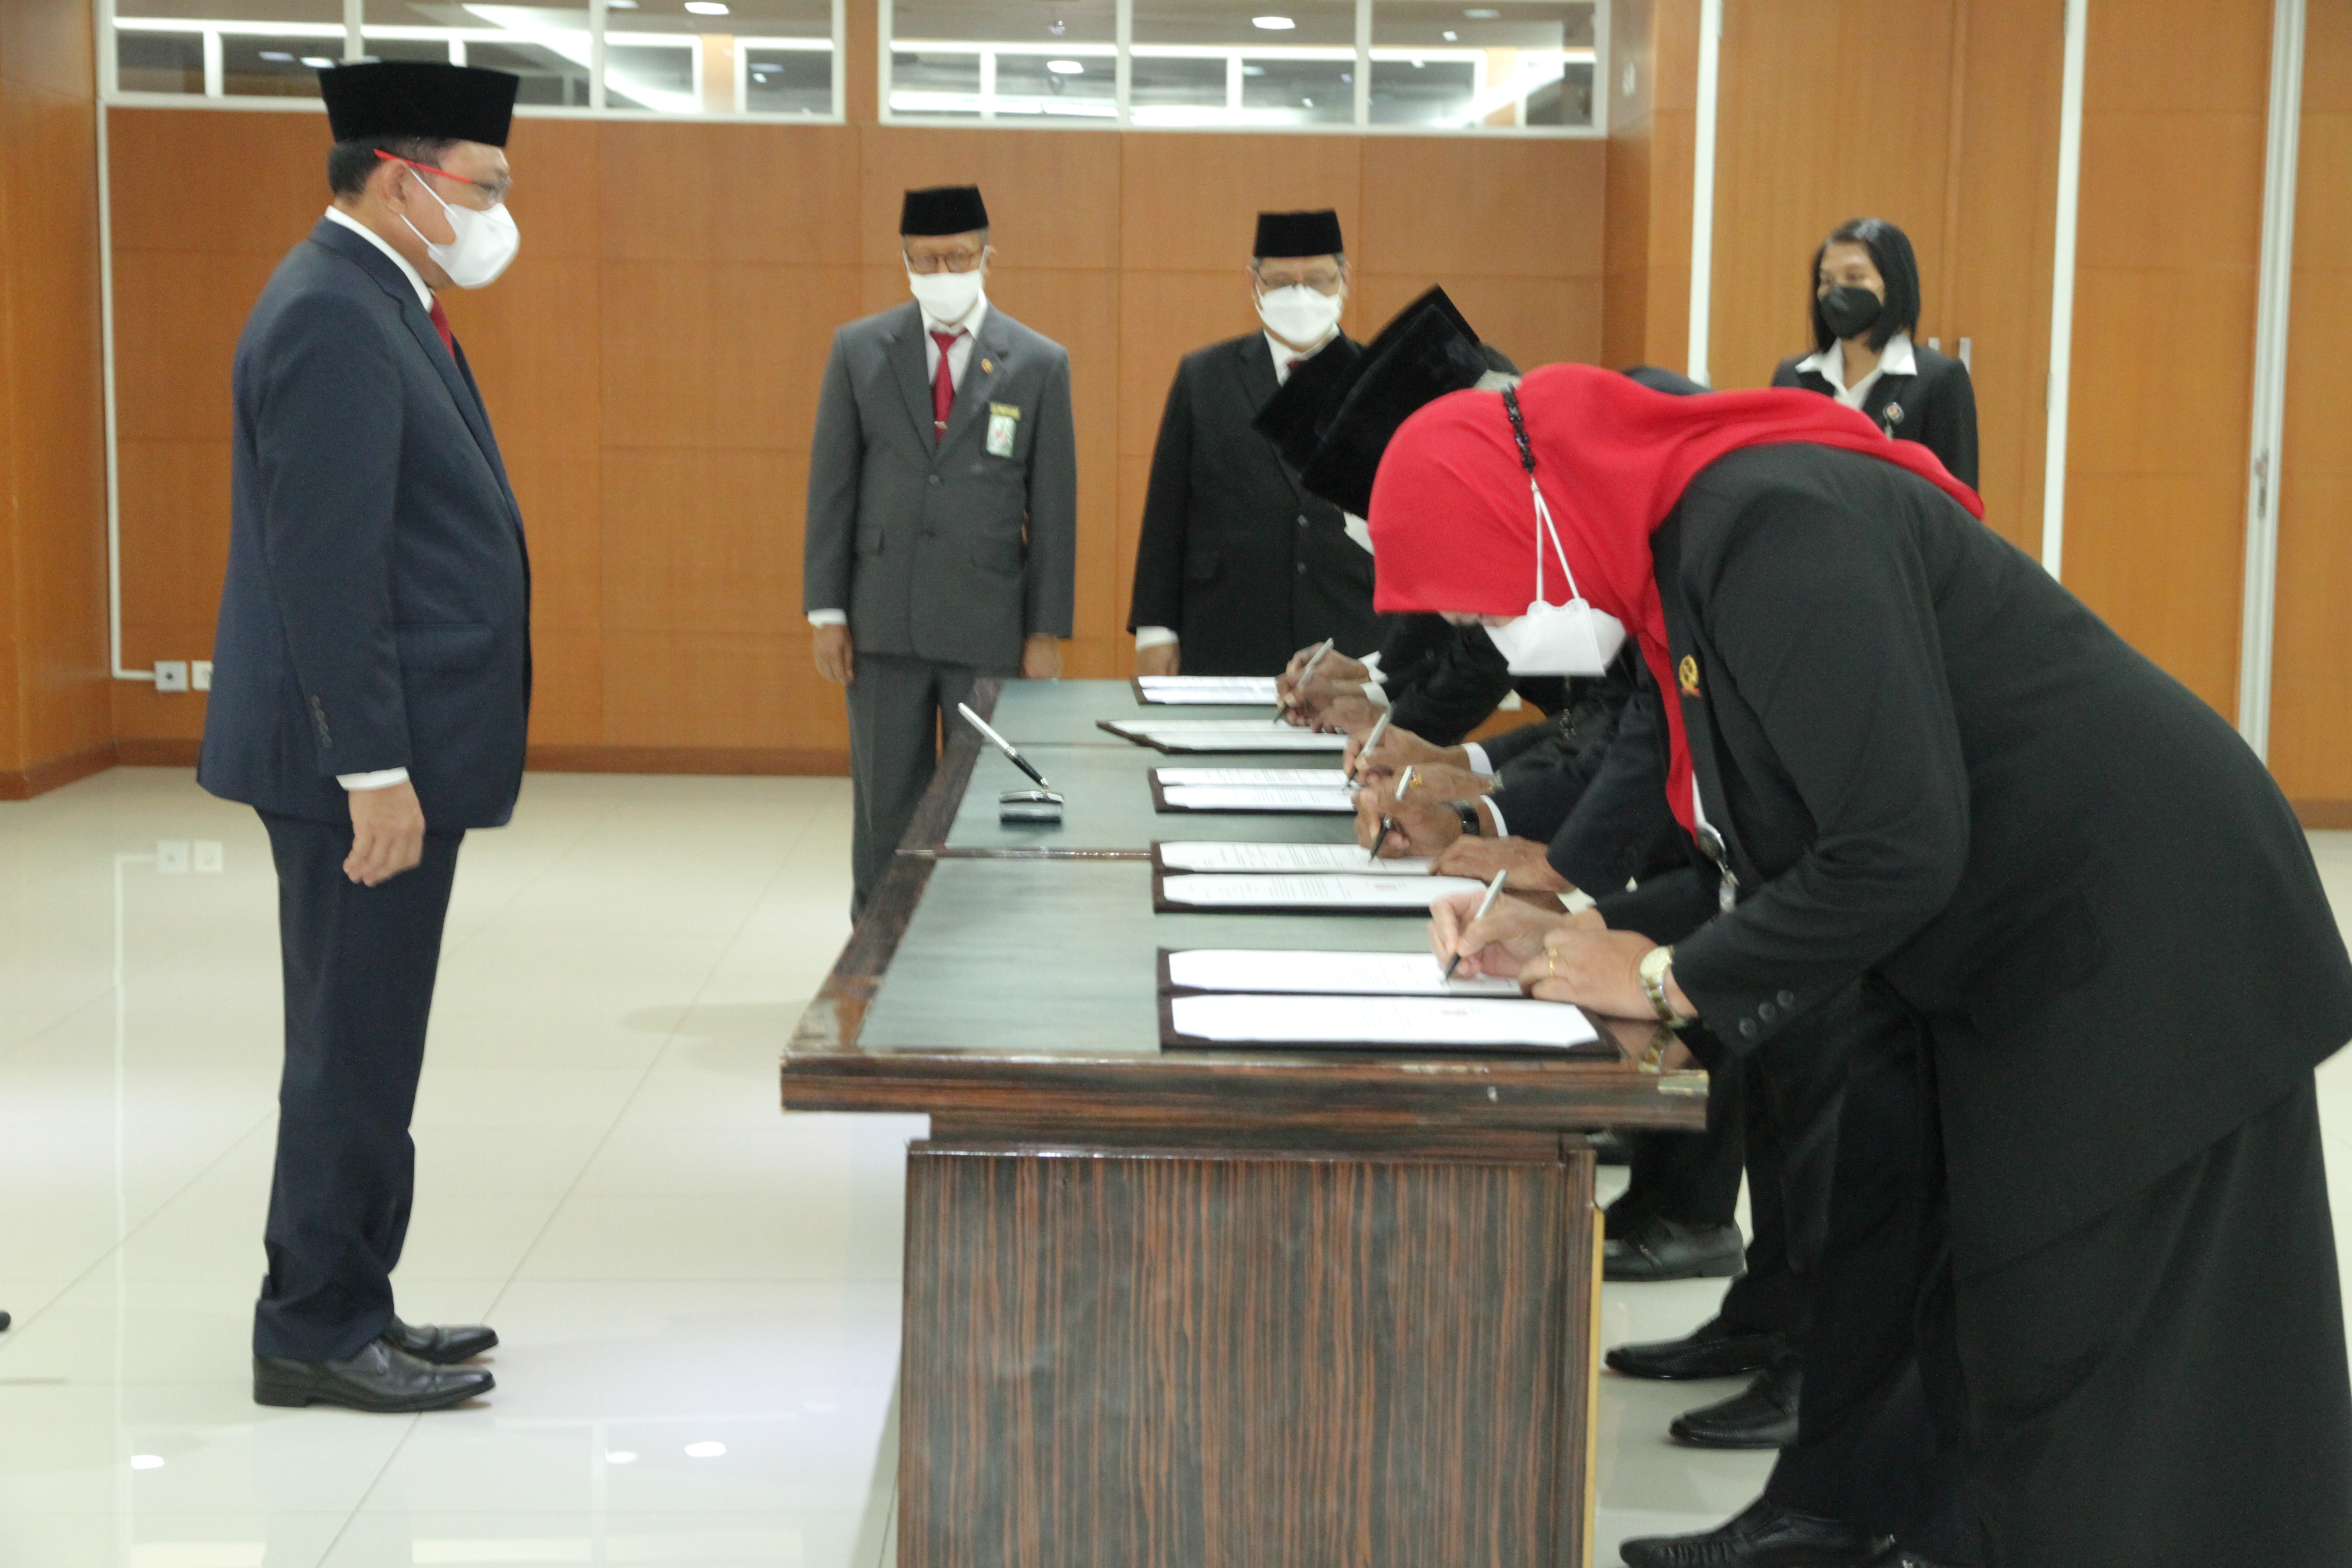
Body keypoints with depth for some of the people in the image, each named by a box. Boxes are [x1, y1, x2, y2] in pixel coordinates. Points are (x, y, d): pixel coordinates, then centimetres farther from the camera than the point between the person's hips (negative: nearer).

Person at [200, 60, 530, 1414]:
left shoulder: (378, 306, 16)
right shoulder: (333, 318, -17)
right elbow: (325, 567, -22)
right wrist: (374, 770, -23)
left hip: (396, 757, 10)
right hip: (363, 766, -10)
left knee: (363, 1051, 16)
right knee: (354, 1055, -2)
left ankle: (349, 1307, 25)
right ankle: (318, 1336, 9)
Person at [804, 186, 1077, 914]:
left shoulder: (1039, 364, 1)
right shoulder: (859, 350, 5)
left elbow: (1054, 507, 2)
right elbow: (831, 487, 5)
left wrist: (1048, 630, -2)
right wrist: (825, 610, 0)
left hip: (990, 628, -1)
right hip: (884, 626, 1)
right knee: (885, 808, 7)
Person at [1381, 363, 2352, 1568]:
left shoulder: (1771, 523, -24)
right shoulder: (1687, 560, 6)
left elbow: (1898, 850, -28)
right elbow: (1782, 864, 11)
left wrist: (1668, 979, -15)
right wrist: (1570, 937, 1)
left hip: (2140, 965, -10)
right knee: (1886, 1279, 14)